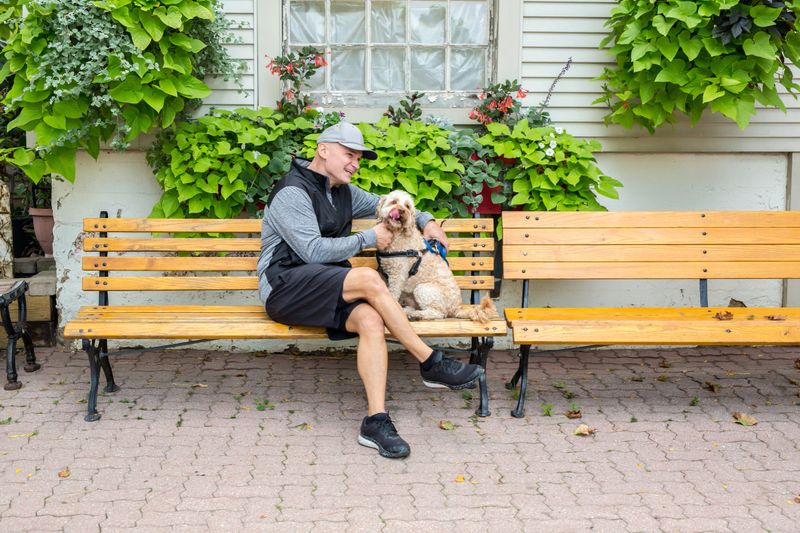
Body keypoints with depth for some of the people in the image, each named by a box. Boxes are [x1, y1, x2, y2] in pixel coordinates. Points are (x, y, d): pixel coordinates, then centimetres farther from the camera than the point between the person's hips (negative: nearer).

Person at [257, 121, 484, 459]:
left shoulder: (343, 192, 18)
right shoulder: (292, 193, -8)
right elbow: (314, 251, -18)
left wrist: (426, 221, 18)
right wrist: (369, 239, -10)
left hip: (326, 290, 7)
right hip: (286, 288, -7)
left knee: (371, 319, -26)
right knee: (369, 279, -30)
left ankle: (376, 421, -31)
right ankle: (432, 364, -21)